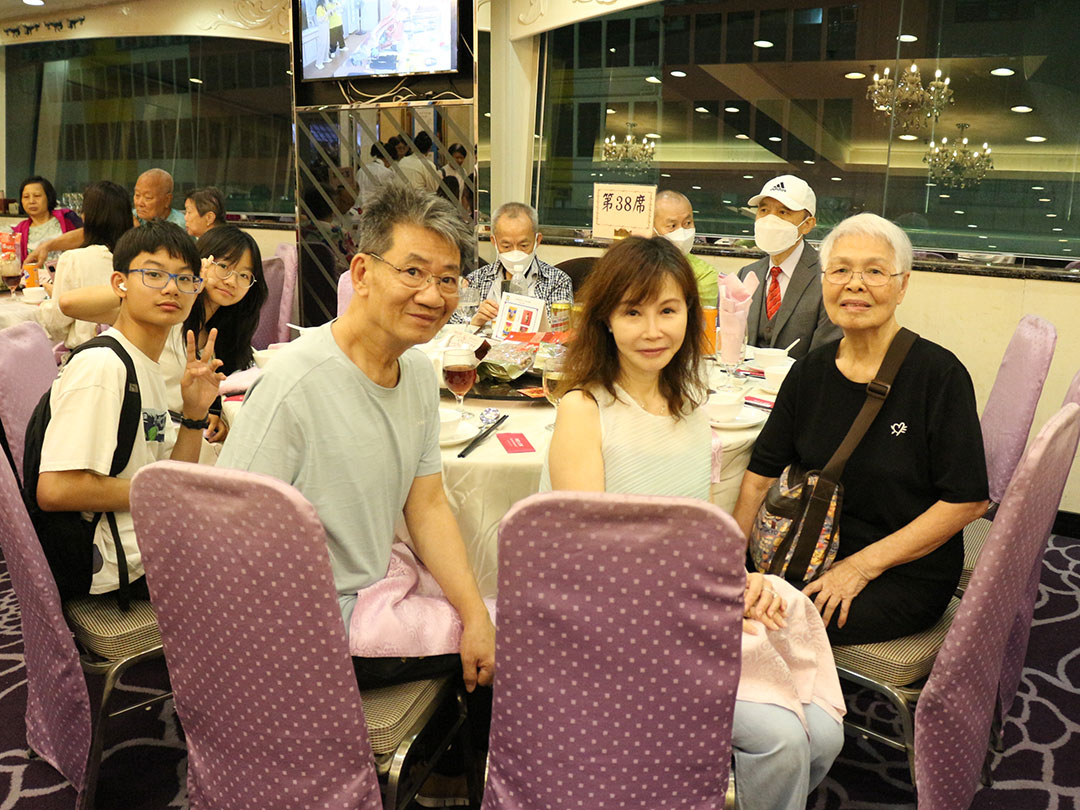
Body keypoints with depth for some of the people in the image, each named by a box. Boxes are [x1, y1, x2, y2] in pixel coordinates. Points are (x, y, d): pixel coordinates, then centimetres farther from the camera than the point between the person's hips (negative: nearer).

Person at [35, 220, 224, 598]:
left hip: (153, 544, 9)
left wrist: (194, 413, -5)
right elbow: (55, 490, -27)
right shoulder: (100, 366, -20)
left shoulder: (147, 369, 9)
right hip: (124, 563, -9)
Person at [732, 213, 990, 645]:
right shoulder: (810, 372, 3)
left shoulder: (940, 374, -12)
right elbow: (761, 474, 4)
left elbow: (968, 500, -13)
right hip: (816, 553, 5)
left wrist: (861, 565, -16)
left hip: (907, 576, -5)